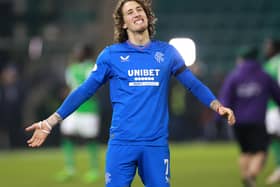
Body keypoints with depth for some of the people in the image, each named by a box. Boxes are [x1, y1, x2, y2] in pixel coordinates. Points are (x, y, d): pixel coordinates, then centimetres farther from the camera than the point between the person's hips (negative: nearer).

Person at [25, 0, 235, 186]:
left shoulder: (167, 52, 10)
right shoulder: (111, 55, 5)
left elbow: (193, 84, 16)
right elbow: (84, 91, 7)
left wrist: (218, 106, 0)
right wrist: (49, 123, 3)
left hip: (157, 144, 2)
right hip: (122, 143, -1)